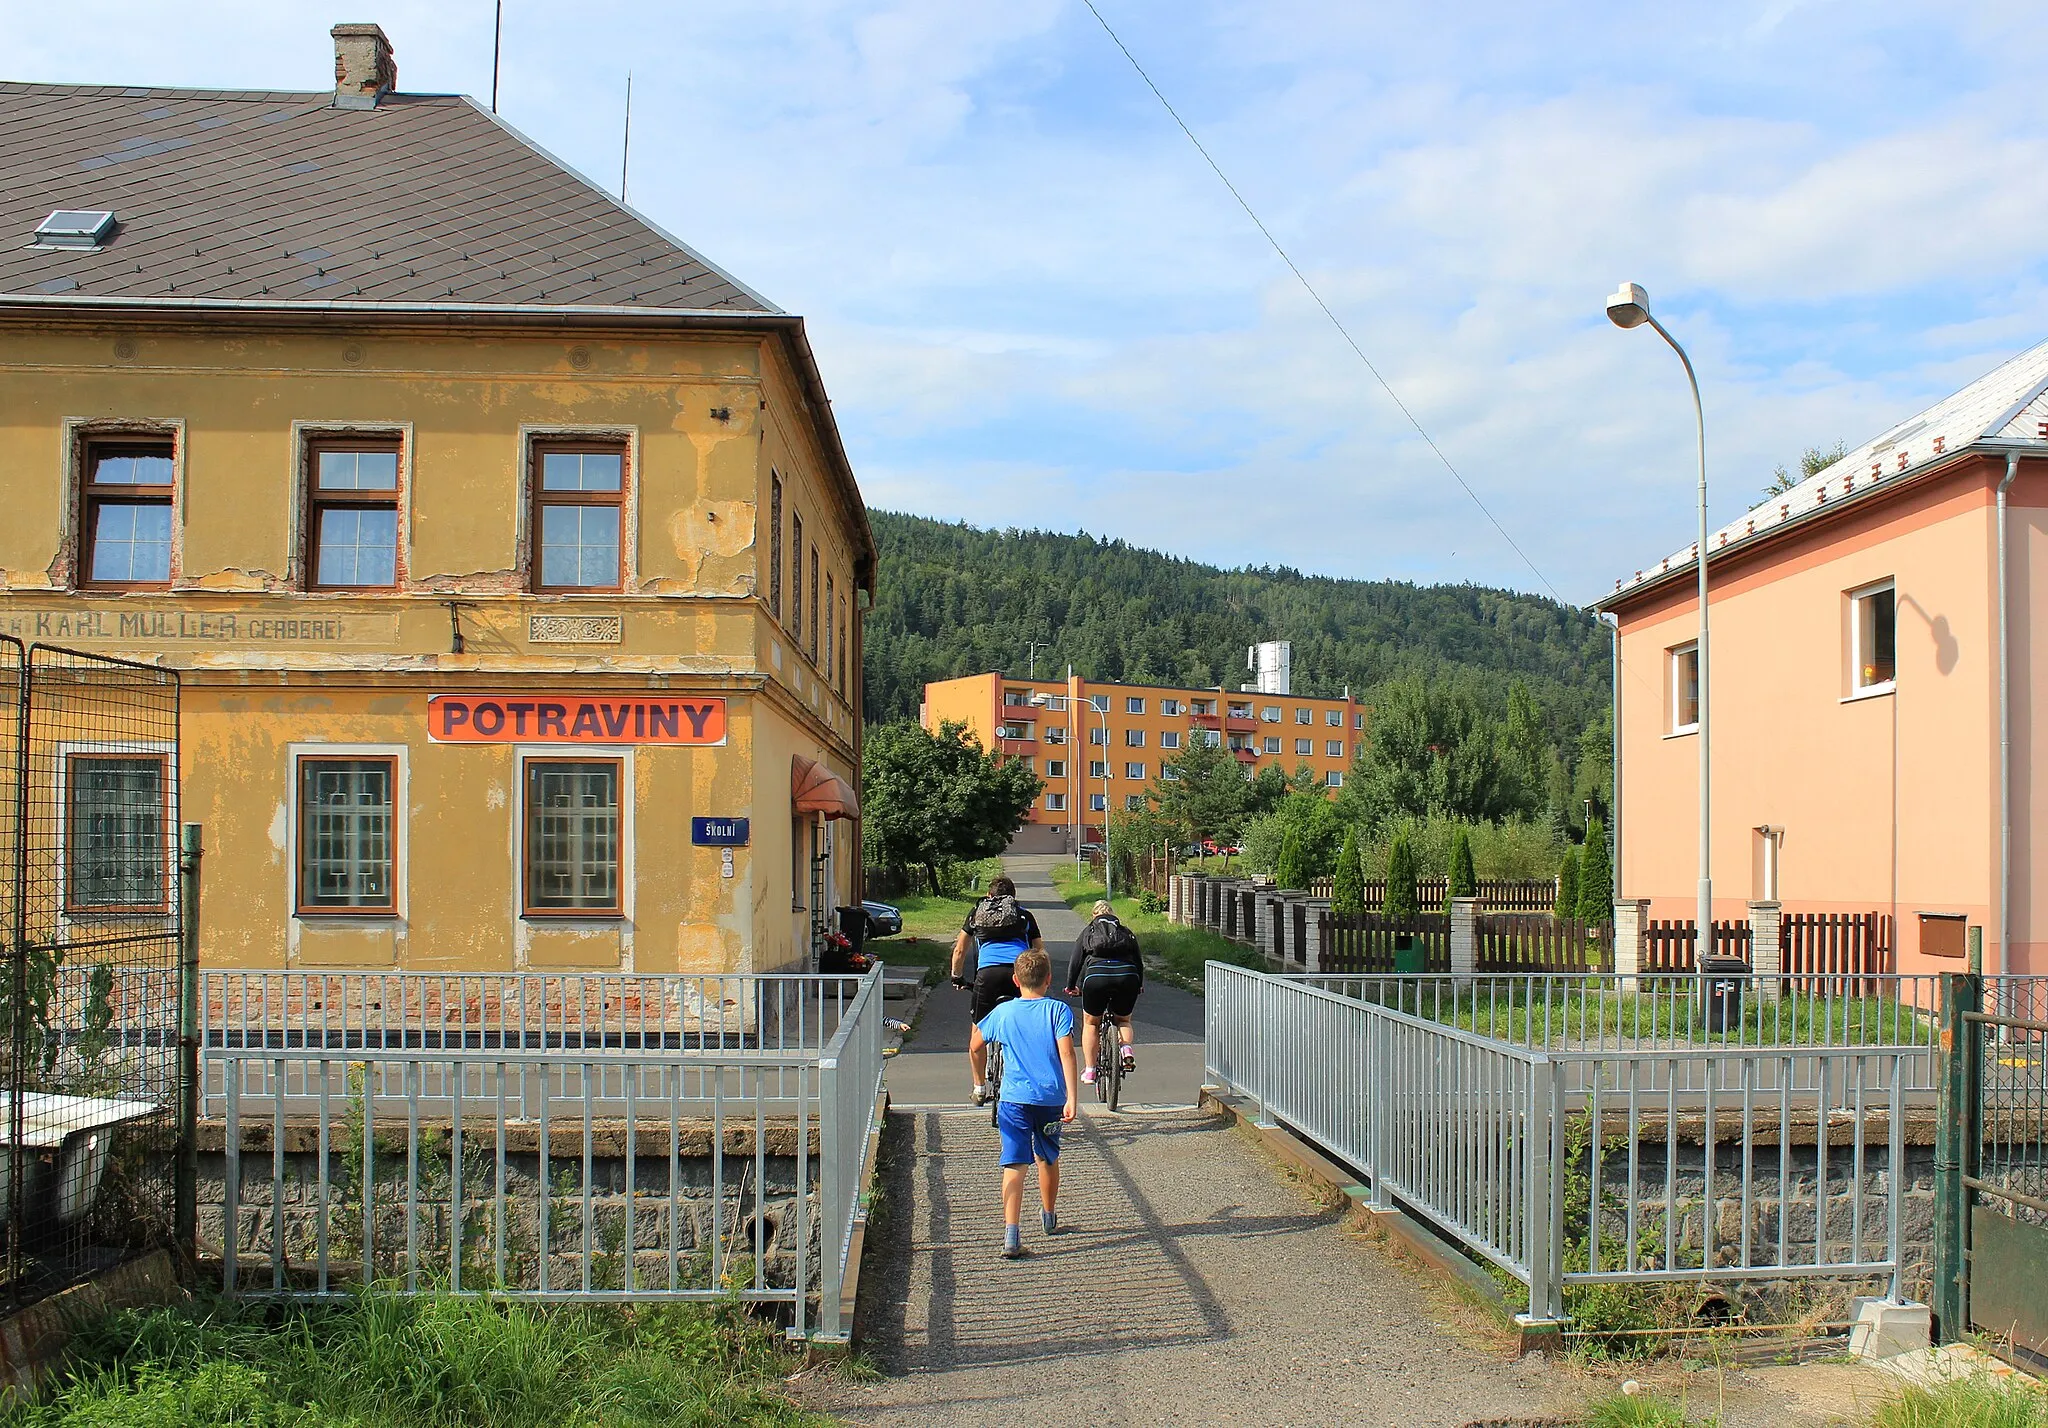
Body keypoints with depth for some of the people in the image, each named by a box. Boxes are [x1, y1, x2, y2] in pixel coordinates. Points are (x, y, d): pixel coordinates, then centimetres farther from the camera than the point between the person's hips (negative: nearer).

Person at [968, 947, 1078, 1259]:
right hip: (1051, 1097, 1)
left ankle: (1011, 1234, -22)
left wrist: (980, 1081, 31)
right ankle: (1049, 1218, 43)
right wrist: (1071, 1098, -13)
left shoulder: (1003, 1011, 6)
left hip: (1014, 1098, -1)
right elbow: (1066, 1053, -11)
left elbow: (975, 1047, 15)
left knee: (1015, 1165, -7)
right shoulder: (1058, 1010, 0)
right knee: (1048, 1159, 22)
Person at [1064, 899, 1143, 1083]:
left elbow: (1076, 961, 17)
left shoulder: (1087, 932, 22)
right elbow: (1139, 961, 26)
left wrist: (1071, 986, 29)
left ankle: (1089, 1070, 17)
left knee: (1090, 1023, 20)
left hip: (1096, 977, -1)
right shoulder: (1127, 933, 27)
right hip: (1127, 976, 2)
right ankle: (1127, 1048, -4)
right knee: (1123, 1020, 26)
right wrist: (1139, 985, 40)